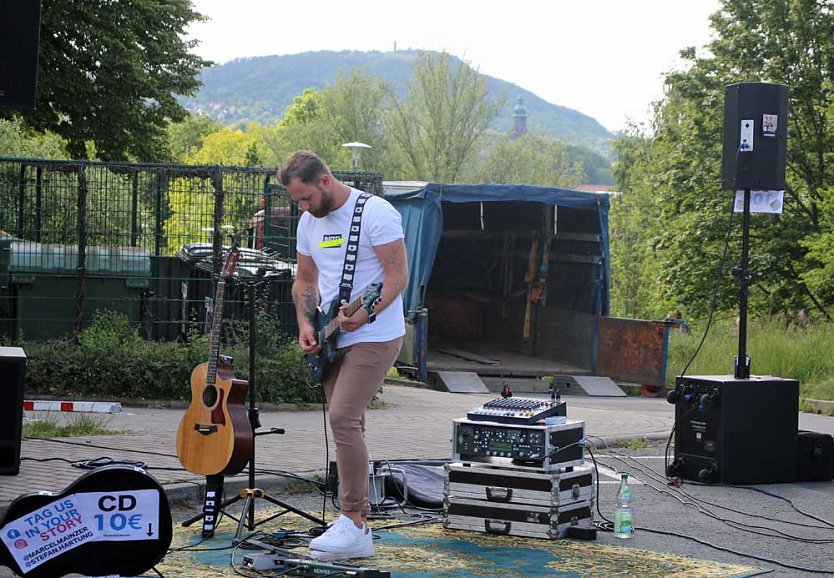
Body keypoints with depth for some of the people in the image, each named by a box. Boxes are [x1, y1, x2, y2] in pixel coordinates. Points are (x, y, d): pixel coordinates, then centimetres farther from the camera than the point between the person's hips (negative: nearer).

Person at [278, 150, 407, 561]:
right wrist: (306, 324, 2)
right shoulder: (308, 221, 9)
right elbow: (305, 279, 18)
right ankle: (355, 525, 15)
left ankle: (353, 523, -14)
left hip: (374, 336, -8)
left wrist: (367, 314, -28)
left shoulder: (376, 213, -14)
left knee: (342, 418, -18)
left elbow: (398, 274, -15)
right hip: (334, 339, 8)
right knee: (348, 425, 9)